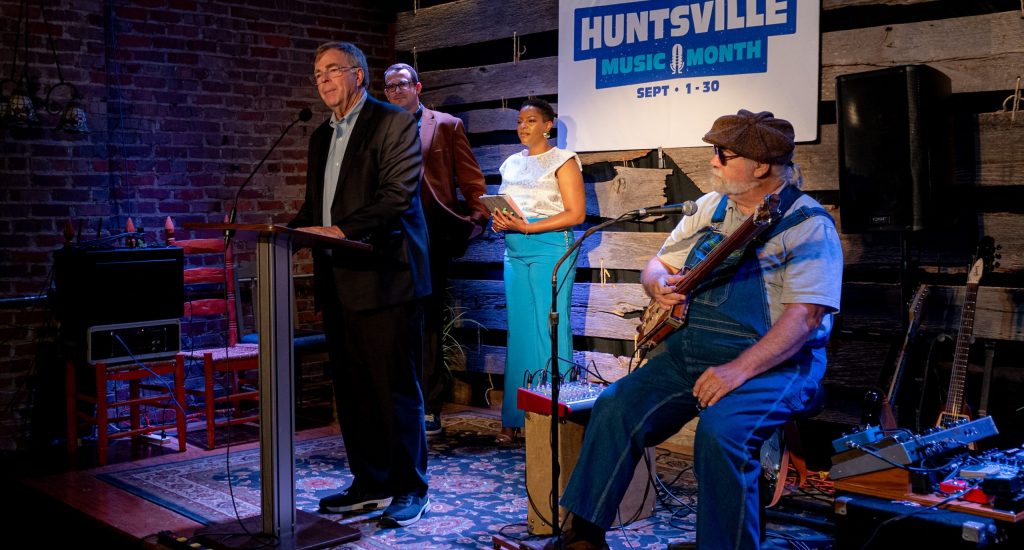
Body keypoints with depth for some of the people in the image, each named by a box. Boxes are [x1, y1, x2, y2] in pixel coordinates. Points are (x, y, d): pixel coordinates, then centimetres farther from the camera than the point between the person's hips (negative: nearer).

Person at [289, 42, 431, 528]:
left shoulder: (394, 123, -4)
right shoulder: (322, 136, 20)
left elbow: (397, 196, -16)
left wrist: (342, 229, -23)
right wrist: (295, 230, 5)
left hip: (384, 276, -8)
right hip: (338, 281, 8)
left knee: (396, 389, -3)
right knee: (352, 390, 11)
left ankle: (410, 489, 8)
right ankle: (370, 483, 22)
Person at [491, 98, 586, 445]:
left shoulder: (562, 161, 0)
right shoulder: (511, 164, 17)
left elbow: (576, 213, -8)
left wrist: (526, 227, -16)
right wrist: (499, 223, -1)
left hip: (550, 250, -6)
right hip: (515, 254, 6)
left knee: (550, 331, -7)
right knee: (519, 332, 4)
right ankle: (515, 420, 8)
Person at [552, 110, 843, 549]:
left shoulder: (809, 224, -10)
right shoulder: (709, 207, 13)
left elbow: (805, 316, -20)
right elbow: (656, 266, 21)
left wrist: (740, 370, -29)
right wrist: (660, 284, -5)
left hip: (774, 362, -6)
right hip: (690, 347, 7)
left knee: (721, 431, -33)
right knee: (616, 407, -11)